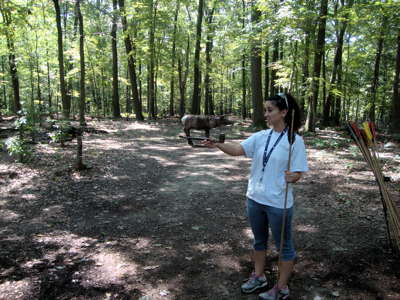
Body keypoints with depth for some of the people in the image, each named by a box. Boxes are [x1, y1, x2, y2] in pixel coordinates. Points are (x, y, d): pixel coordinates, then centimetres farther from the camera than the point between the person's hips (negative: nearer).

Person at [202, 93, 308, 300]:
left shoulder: (295, 140, -13)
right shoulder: (261, 136, 1)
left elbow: (297, 173, -13)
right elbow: (238, 149, -11)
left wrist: (293, 177, -35)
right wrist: (217, 145, -26)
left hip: (278, 203, -6)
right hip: (255, 199, 6)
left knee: (284, 246, 13)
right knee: (259, 241, 22)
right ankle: (258, 277, 42)